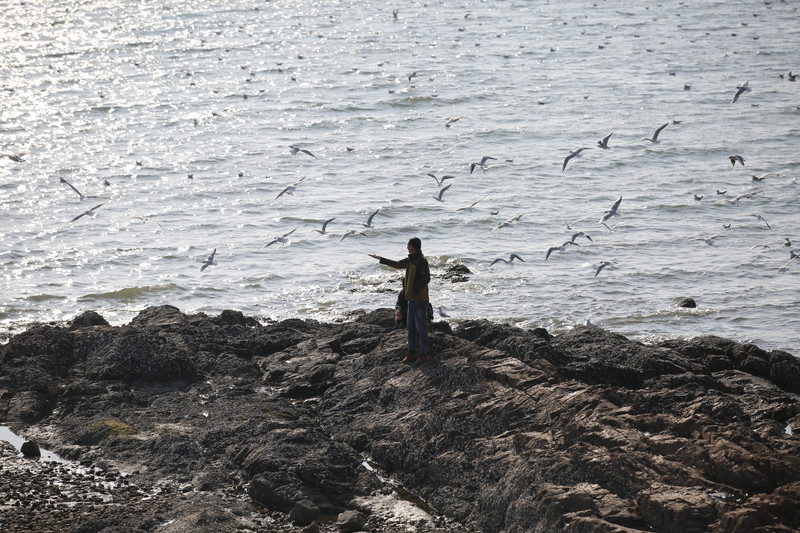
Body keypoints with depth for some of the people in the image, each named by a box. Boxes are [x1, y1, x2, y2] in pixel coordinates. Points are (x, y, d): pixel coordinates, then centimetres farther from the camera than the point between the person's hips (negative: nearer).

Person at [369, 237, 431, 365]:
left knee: (421, 327, -3)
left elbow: (426, 278, -26)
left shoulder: (422, 261, -16)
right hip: (412, 299, 9)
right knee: (411, 327, 13)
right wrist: (380, 259, 34)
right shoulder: (410, 260, 13)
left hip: (420, 299, -9)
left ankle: (423, 354, 3)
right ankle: (411, 352, 21)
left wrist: (414, 289, -22)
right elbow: (397, 264, 29)